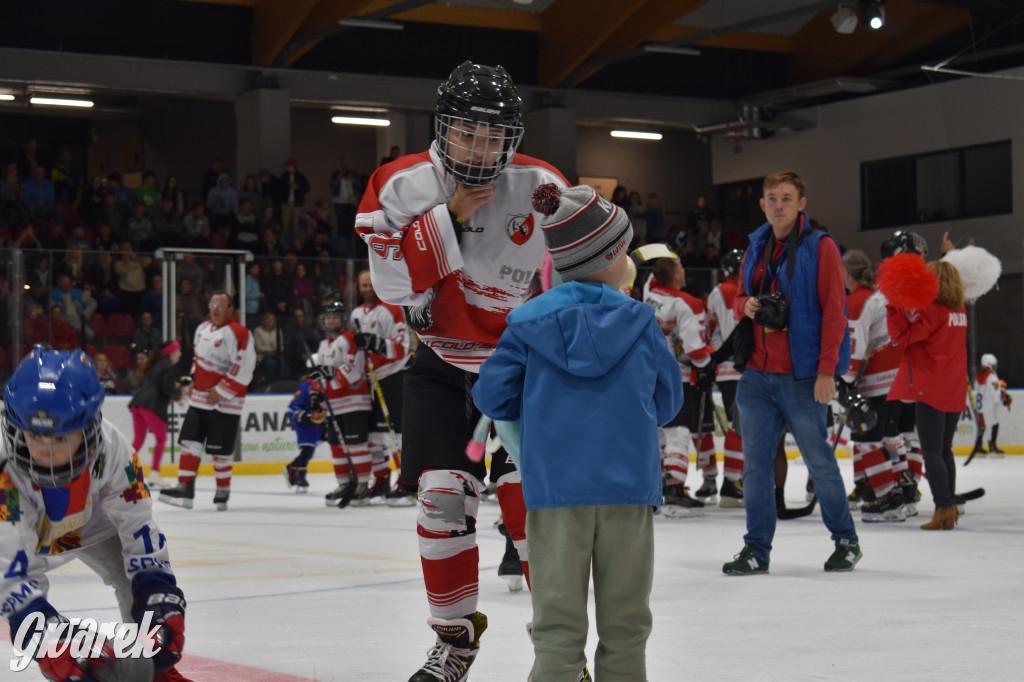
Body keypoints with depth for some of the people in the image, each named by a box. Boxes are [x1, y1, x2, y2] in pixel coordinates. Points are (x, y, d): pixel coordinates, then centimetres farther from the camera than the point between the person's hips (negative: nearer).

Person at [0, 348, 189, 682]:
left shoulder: (110, 448, -33)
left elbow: (139, 529, -22)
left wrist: (162, 603, -31)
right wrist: (48, 642, -57)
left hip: (86, 524, 3)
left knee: (143, 581, -9)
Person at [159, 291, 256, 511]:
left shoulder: (238, 334, -15)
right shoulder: (203, 329, 11)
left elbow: (244, 368, -20)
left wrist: (220, 391, -18)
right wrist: (194, 381, 17)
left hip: (225, 404, -7)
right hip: (199, 400, 7)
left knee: (220, 450, -1)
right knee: (190, 442, 0)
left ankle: (223, 491, 15)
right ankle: (185, 488, 0)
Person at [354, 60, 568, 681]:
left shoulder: (544, 188, -12)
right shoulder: (401, 185, -9)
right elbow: (394, 284, -16)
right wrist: (450, 216, -24)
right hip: (441, 365, 2)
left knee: (532, 495, -11)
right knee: (444, 496, -3)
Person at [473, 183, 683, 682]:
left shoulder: (529, 322, 0)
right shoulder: (641, 322, 2)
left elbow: (492, 395, 0)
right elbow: (667, 402, 10)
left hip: (554, 487, 0)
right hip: (630, 486, 0)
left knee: (558, 625, 2)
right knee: (625, 623, 11)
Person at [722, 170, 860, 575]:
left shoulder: (820, 246, -4)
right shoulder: (756, 247, 13)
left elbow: (834, 311, -9)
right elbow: (739, 298, 22)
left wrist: (827, 370, -15)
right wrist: (746, 306, -3)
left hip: (802, 376, -5)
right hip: (757, 374, 5)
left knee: (819, 460, 3)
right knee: (755, 462, 4)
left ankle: (846, 541, 18)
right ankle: (757, 549, 10)